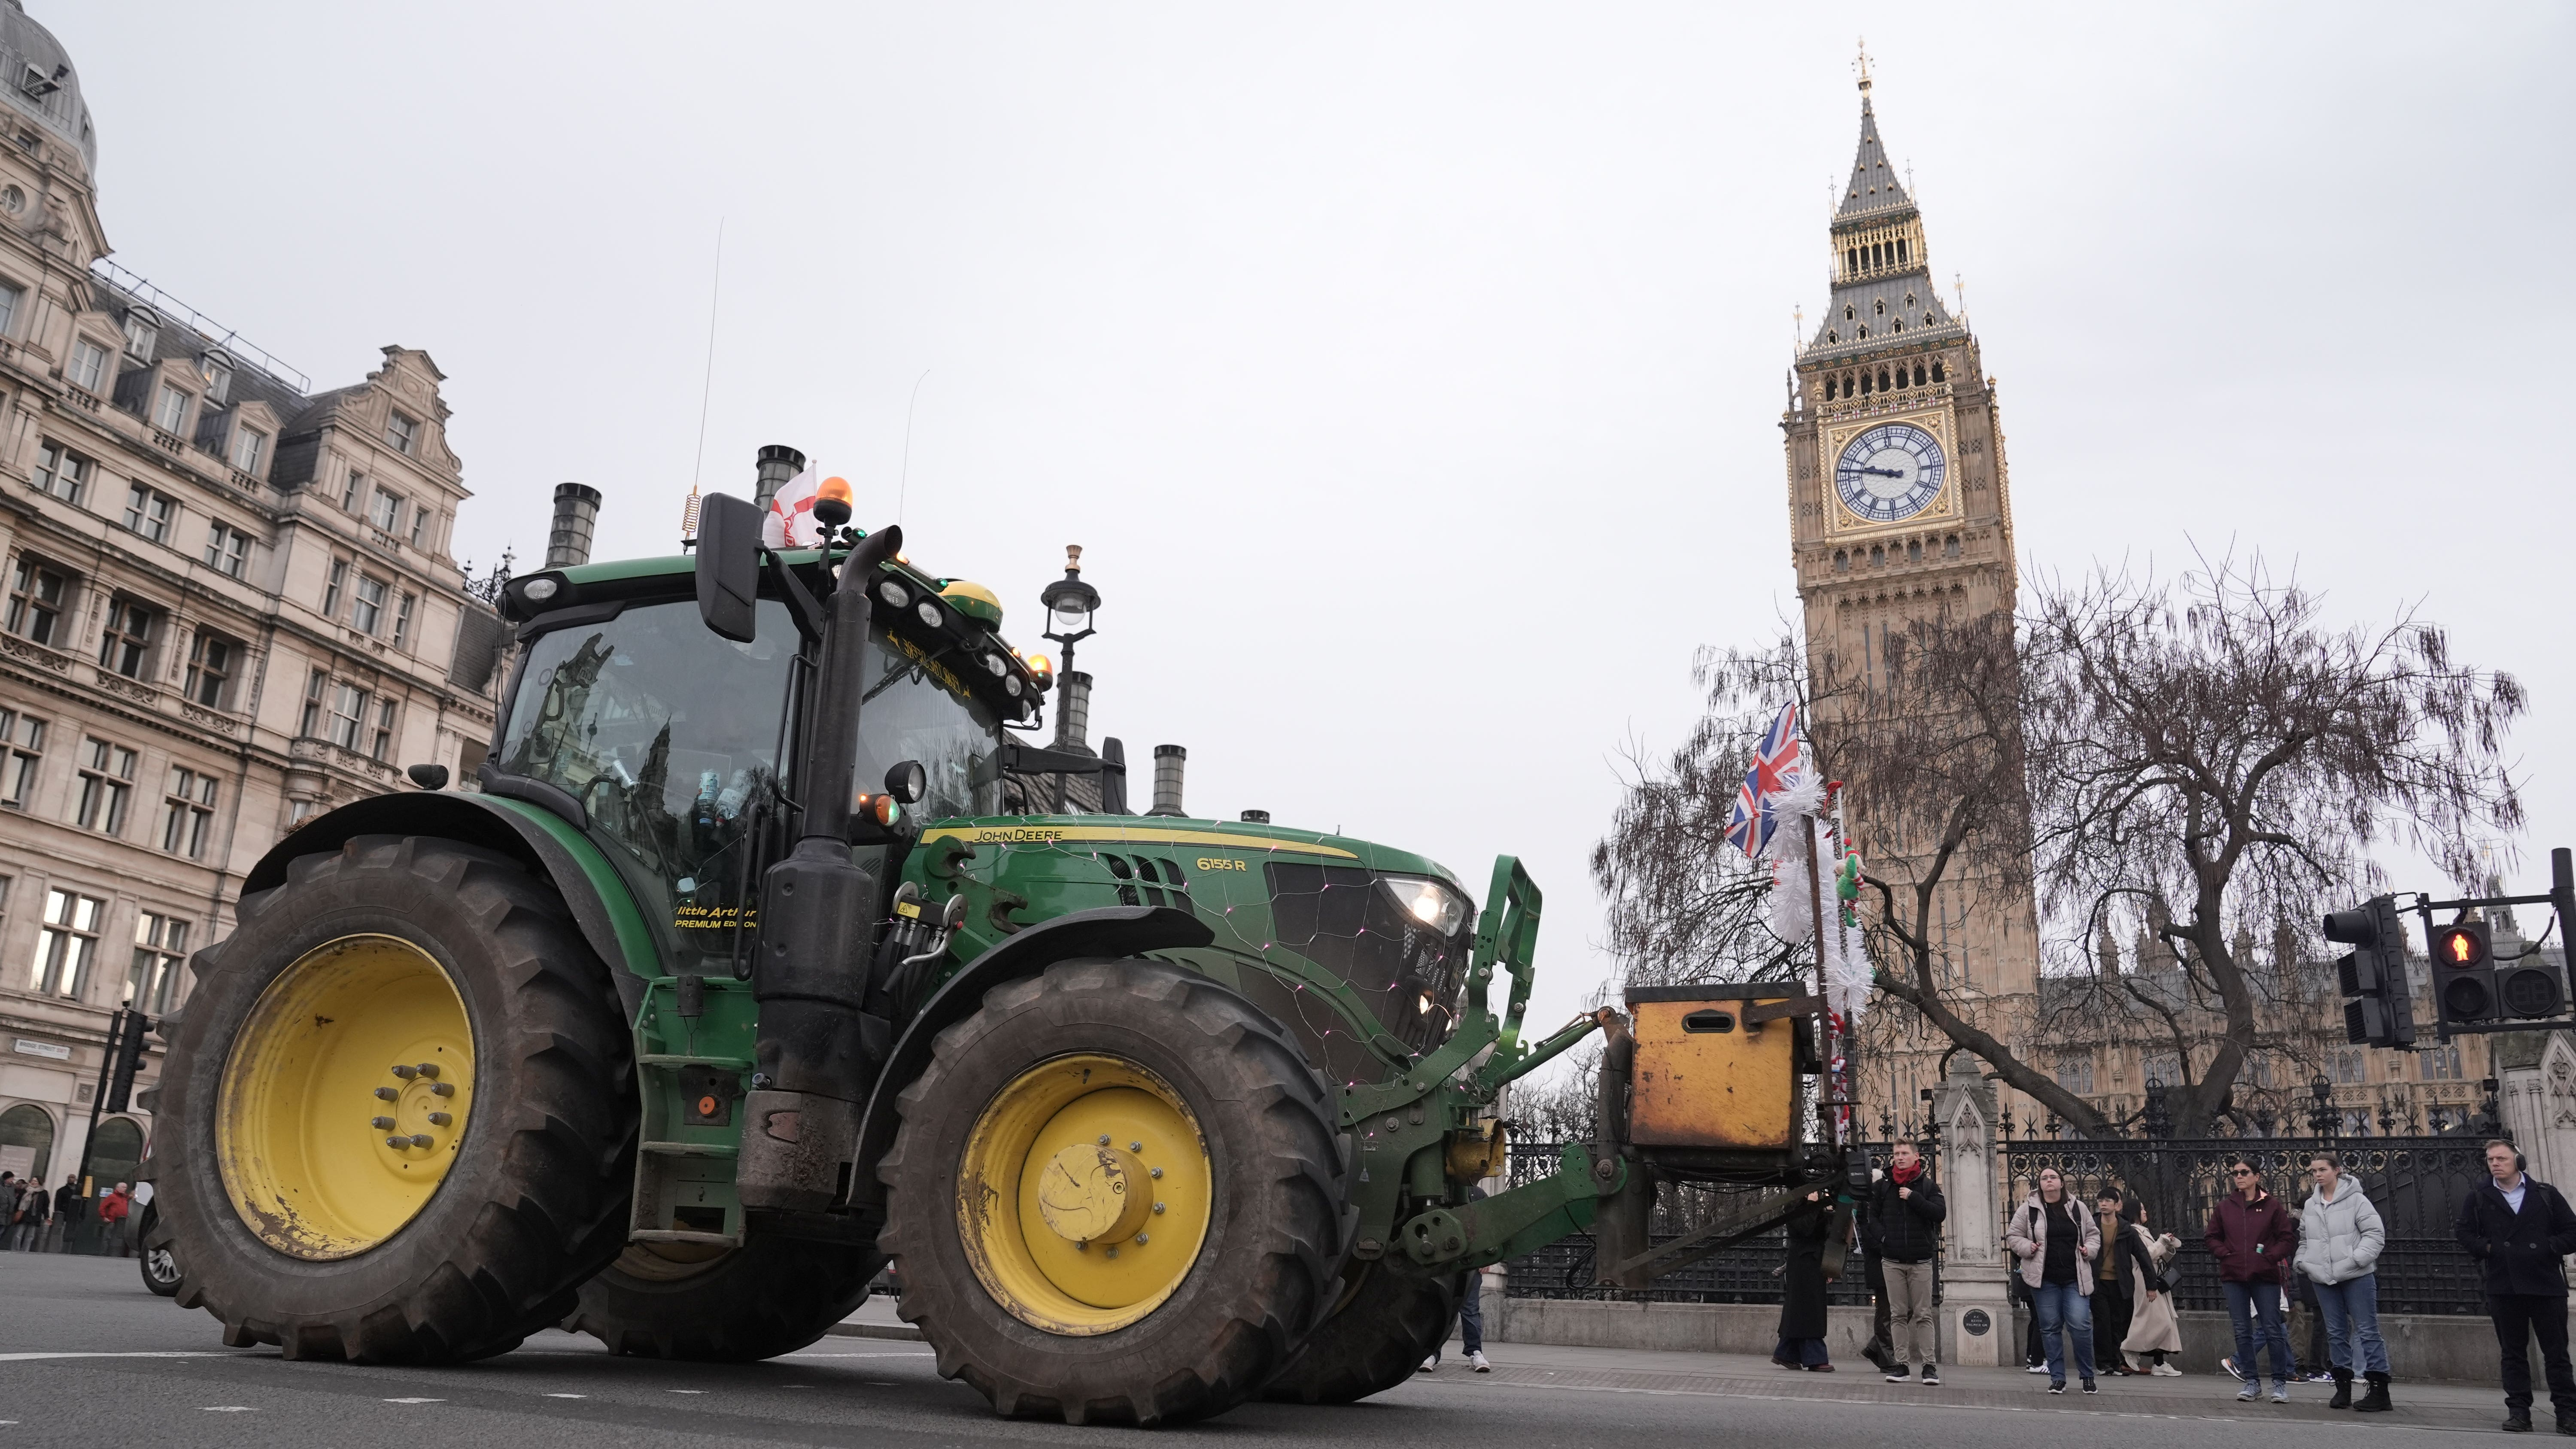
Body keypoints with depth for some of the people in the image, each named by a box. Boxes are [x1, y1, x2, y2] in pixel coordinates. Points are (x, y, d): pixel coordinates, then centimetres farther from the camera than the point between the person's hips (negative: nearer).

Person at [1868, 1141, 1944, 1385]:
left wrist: (1913, 1198, -14)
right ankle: (1901, 1365, 7)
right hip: (1892, 1261, 2)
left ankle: (1930, 1365, 3)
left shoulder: (1928, 1186, 3)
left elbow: (1940, 1213, -10)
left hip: (1921, 1261, -2)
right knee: (1898, 1314, 4)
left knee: (1923, 1315, 0)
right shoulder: (1882, 1186, 7)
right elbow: (1871, 1216, 7)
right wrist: (1883, 1237, -8)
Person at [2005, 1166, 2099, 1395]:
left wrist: (2089, 1249, 0)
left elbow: (2093, 1233, 18)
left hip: (2075, 1279, 0)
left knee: (2081, 1326, -8)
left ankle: (2087, 1376, 10)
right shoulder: (2028, 1210, 2)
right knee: (2050, 1327, 3)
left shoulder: (2077, 1208, 8)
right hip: (2045, 1280, 0)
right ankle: (2057, 1378, 12)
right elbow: (2013, 1237, 7)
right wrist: (2027, 1247, -11)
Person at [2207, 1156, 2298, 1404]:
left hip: (2265, 1276, -3)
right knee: (2243, 1332, 4)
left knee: (2273, 1330, -1)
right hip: (2234, 1277, 3)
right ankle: (2252, 1382, 11)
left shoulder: (2272, 1205, 1)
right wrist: (2225, 1254, -2)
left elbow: (2288, 1237, 1)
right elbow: (2211, 1237, 14)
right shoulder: (2224, 1206, 9)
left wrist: (2271, 1256, -11)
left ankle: (2280, 1383, 10)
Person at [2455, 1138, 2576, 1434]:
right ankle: (2519, 1411, 7)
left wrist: (2549, 1247, -9)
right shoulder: (2479, 1197, 7)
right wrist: (2485, 1249, -4)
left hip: (2546, 1284, -1)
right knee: (2513, 1353, 5)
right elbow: (2462, 1231, 11)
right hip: (2504, 1286, 1)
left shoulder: (2545, 1194, 6)